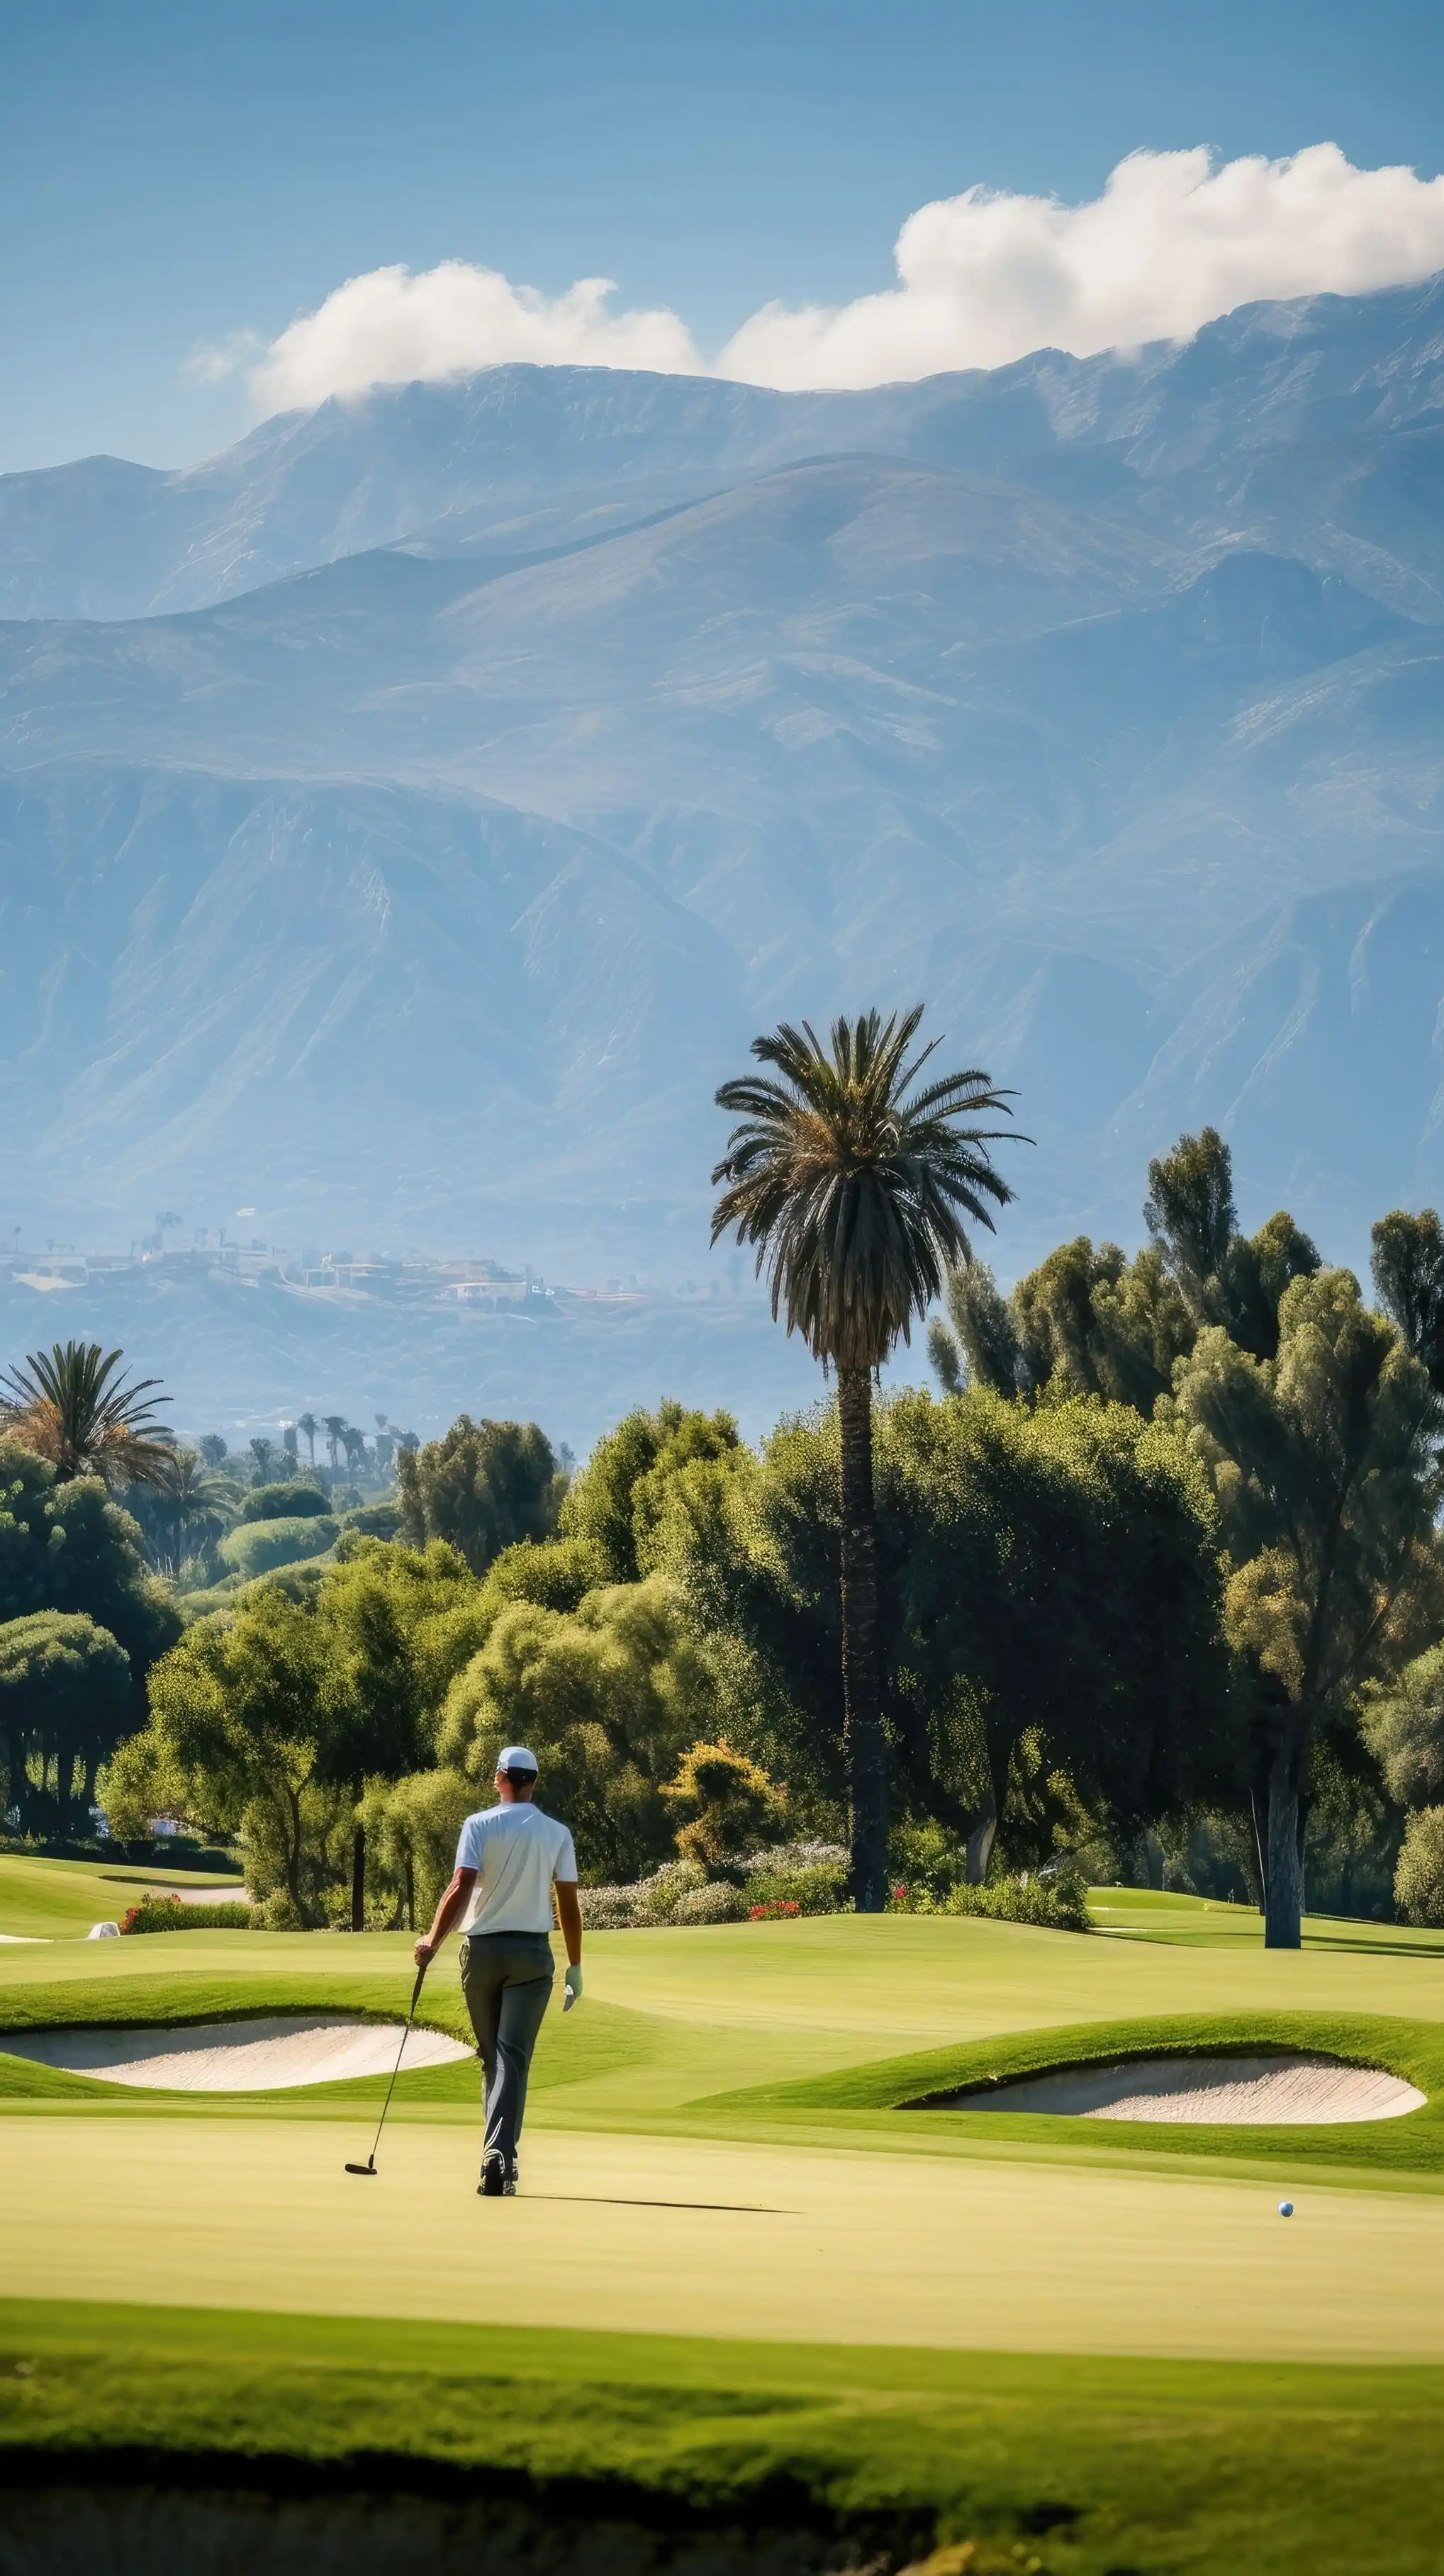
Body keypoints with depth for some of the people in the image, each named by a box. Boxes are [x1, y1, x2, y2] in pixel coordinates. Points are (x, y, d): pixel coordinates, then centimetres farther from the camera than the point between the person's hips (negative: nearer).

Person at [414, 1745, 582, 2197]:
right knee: (514, 2058, -7)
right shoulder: (557, 1833, 3)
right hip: (532, 1954, 0)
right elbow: (569, 1902, 2)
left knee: (492, 2057, 14)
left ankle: (499, 2154, 20)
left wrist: (433, 1941, -12)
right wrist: (575, 1966, 9)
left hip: (482, 1948, 0)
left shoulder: (479, 1825, -3)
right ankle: (499, 2153, -24)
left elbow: (461, 1887, -14)